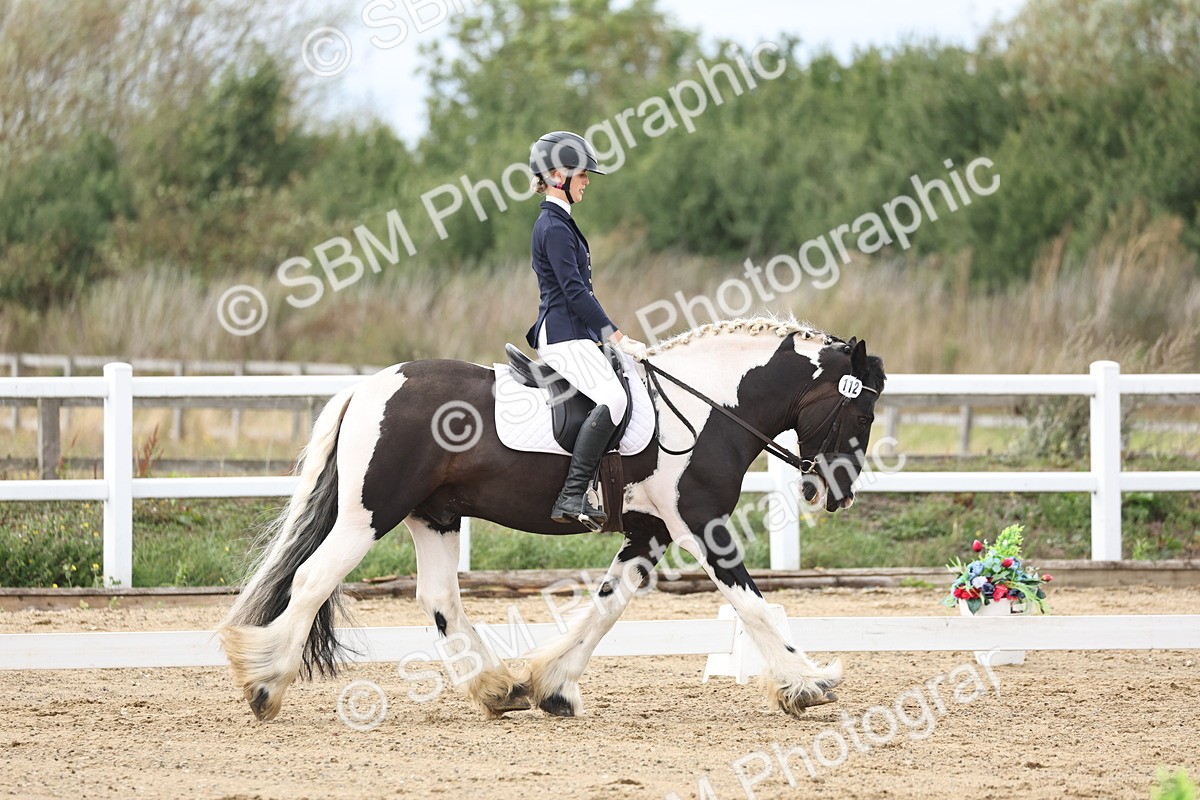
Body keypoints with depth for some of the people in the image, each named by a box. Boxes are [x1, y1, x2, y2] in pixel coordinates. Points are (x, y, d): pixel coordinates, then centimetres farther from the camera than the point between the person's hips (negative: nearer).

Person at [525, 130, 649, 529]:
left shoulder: (557, 223, 20)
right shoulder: (555, 227, -12)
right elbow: (575, 291, -19)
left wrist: (612, 336, 22)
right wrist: (619, 338, -17)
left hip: (573, 333, 11)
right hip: (564, 336, -11)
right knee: (612, 398, -27)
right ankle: (571, 496, -33)